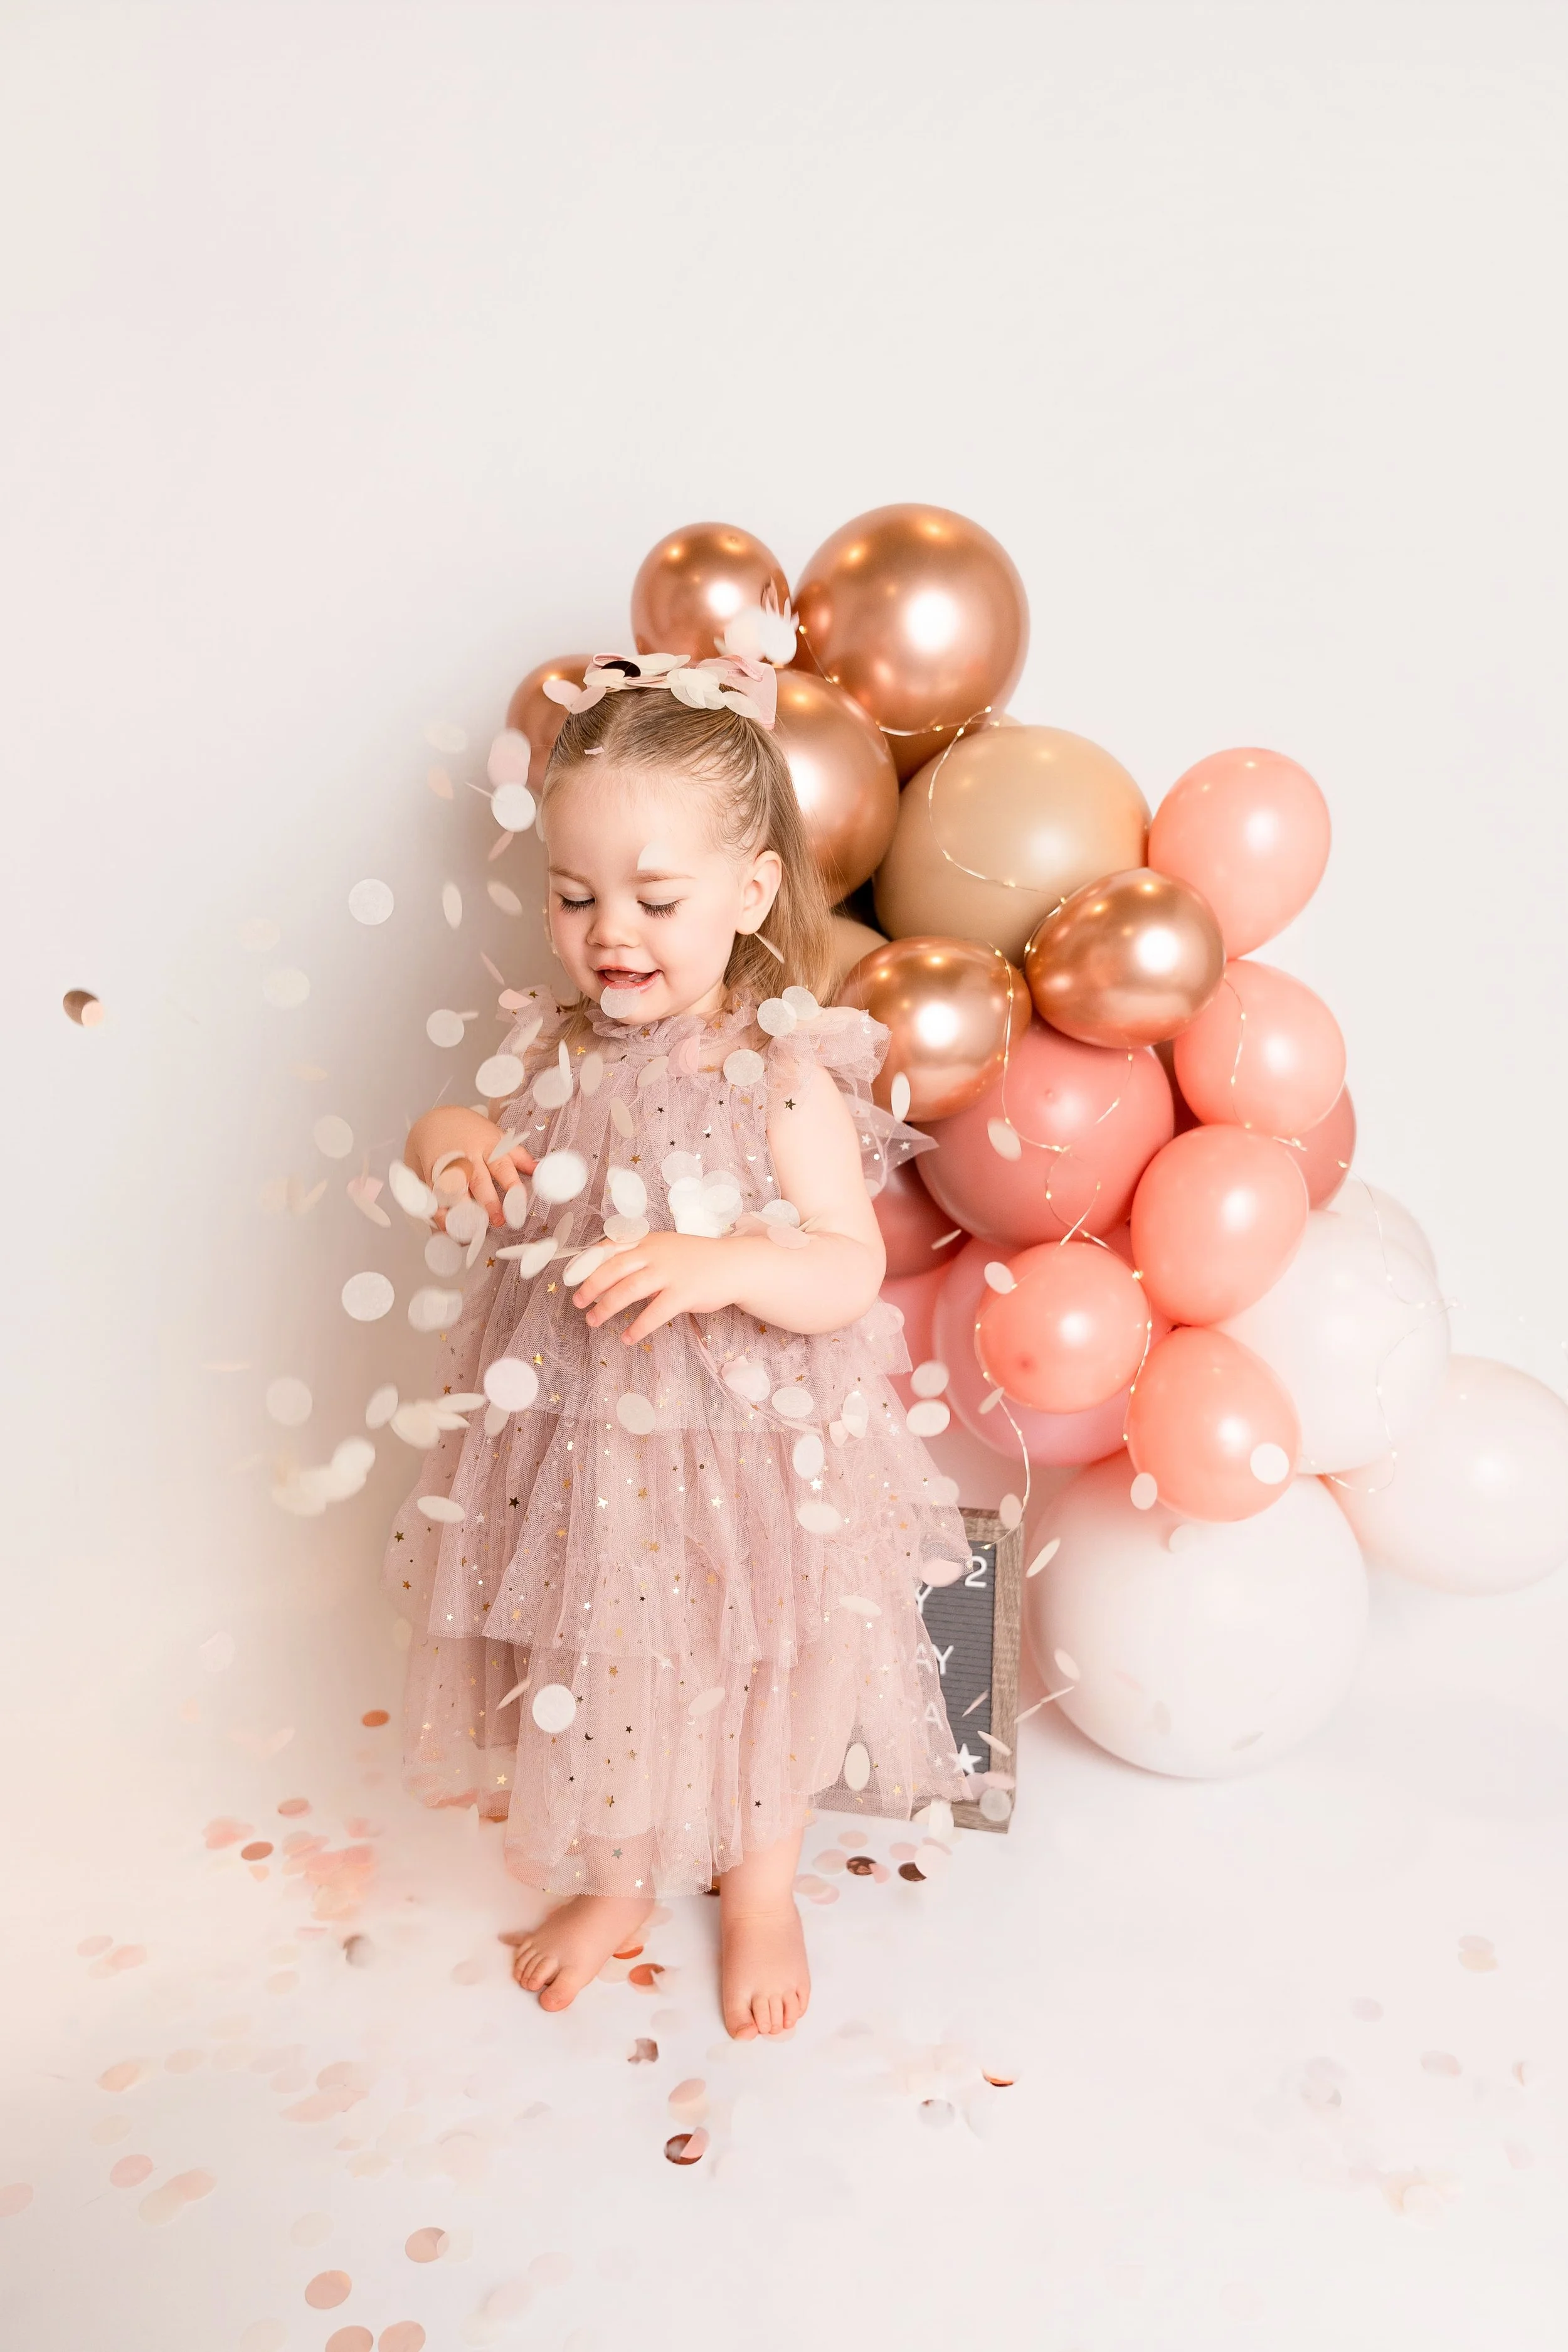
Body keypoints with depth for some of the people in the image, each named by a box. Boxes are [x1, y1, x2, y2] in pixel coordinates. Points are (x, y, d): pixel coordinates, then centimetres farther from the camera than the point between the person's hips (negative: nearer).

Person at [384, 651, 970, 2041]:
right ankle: (614, 1883, 49)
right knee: (587, 1666, 20)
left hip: (742, 1444, -4)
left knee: (751, 1673, 17)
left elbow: (850, 1273, -19)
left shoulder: (780, 1076, -18)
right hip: (572, 1428, 4)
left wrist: (722, 1266, -37)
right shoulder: (558, 1050, -5)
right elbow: (495, 1165, 11)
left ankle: (760, 1891, 47)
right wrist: (448, 1139, -12)